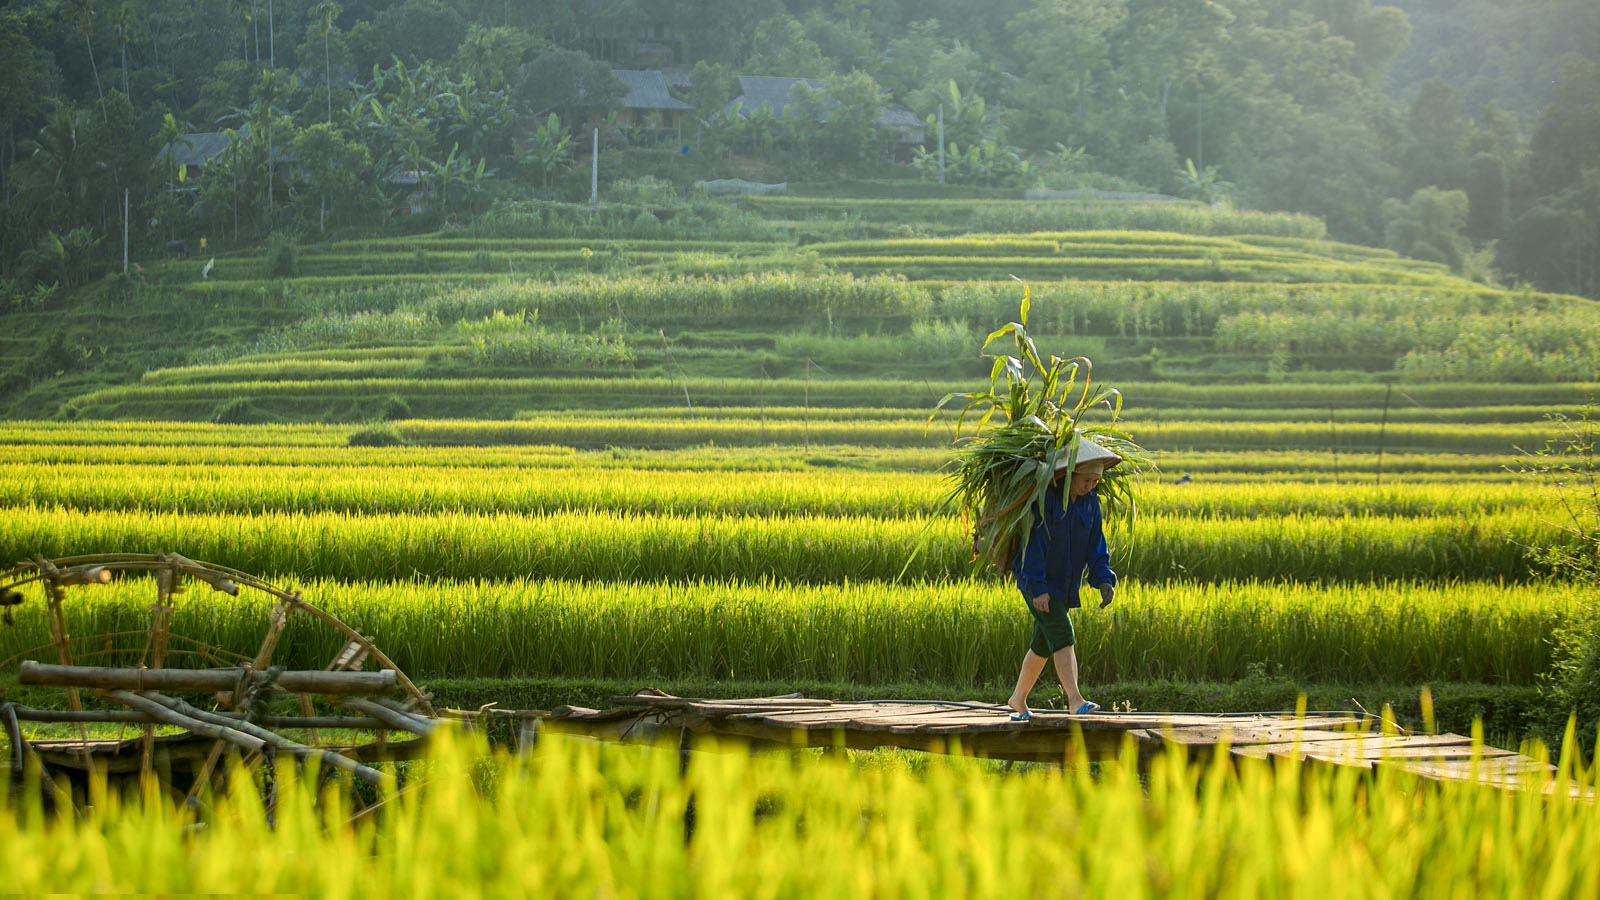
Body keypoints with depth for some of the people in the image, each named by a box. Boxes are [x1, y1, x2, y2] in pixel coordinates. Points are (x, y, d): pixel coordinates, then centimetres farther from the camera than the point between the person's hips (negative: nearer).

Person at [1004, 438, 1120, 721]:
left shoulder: (1090, 503, 4)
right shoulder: (1044, 499, -17)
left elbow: (1095, 546, 5)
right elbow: (1033, 543, -18)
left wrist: (1104, 581, -10)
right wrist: (1038, 589, -21)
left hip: (1064, 585, 7)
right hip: (1036, 581, -7)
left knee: (1042, 645, 13)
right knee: (1062, 635, -20)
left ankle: (1018, 700, 28)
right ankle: (1075, 700, -28)